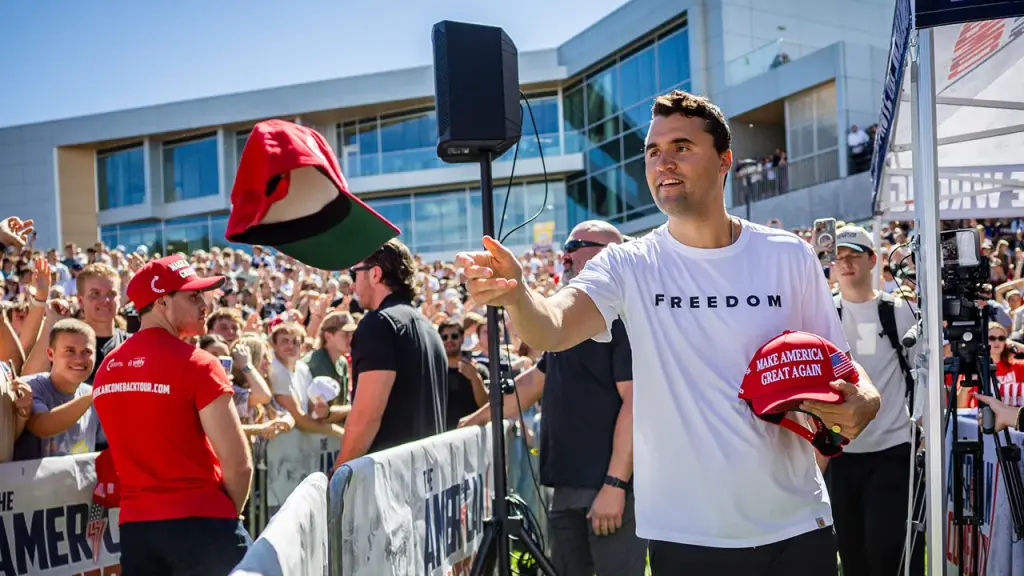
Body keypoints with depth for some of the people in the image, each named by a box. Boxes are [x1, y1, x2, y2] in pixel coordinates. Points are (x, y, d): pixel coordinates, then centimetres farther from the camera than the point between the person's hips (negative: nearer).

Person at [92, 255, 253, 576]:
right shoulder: (196, 364, -12)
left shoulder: (106, 370, 8)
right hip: (199, 523, -6)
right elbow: (238, 463, -15)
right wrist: (228, 514, 1)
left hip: (134, 525, 6)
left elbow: (134, 450, 14)